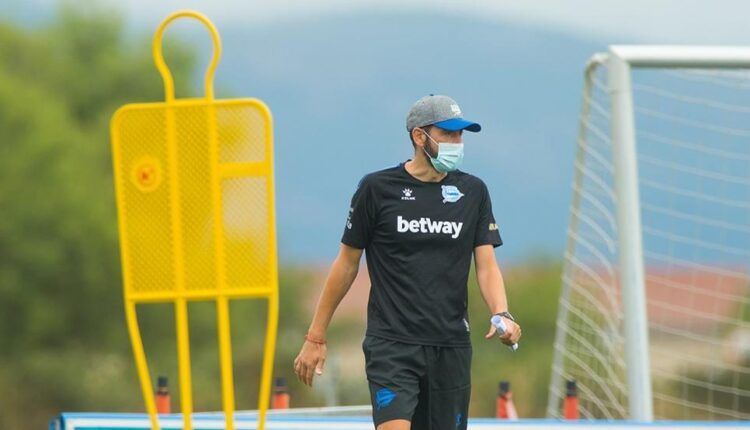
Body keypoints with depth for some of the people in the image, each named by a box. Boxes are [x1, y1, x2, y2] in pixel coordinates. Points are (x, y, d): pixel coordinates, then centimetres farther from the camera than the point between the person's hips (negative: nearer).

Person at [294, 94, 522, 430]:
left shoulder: (472, 191, 8)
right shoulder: (377, 188, -1)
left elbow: (487, 266, 5)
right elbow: (347, 263, 6)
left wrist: (502, 314, -16)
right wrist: (316, 337, 6)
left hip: (451, 347, 4)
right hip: (391, 345, -4)